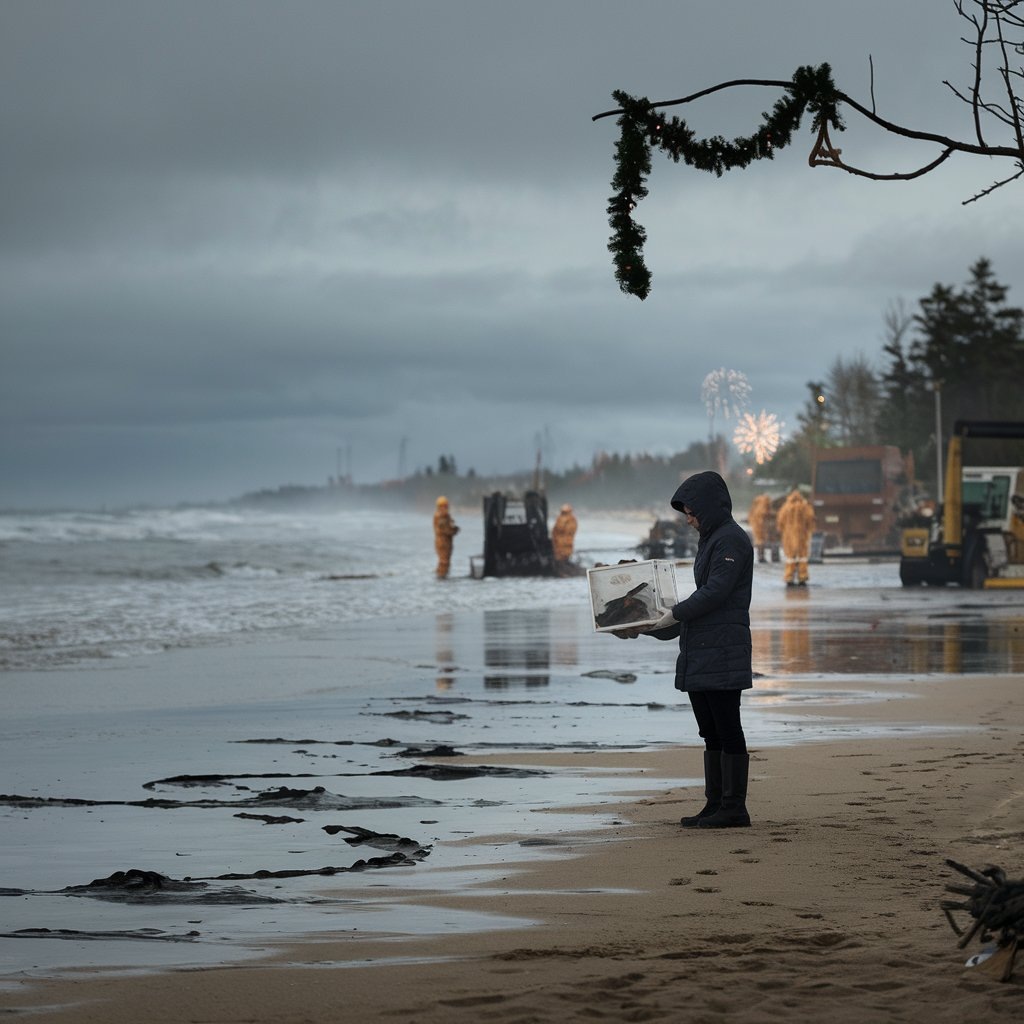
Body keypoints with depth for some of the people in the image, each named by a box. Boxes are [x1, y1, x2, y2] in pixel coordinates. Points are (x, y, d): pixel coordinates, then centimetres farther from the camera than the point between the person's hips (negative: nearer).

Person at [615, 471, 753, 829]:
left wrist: (675, 614, -10)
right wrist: (645, 628, 18)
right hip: (700, 655, 10)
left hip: (722, 652, -10)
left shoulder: (731, 540, -10)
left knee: (727, 731, -7)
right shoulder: (711, 540, 21)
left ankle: (735, 808, -6)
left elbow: (715, 592, -19)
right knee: (711, 733, 9)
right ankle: (715, 805, 11)